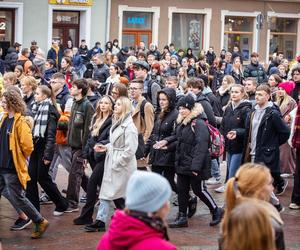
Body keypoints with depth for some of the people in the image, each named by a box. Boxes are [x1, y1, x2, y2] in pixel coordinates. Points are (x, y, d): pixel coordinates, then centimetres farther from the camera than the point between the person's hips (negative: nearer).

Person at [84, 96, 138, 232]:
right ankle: (100, 221, 7)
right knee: (106, 191, 6)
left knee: (118, 195, 0)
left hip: (122, 165, -9)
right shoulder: (116, 123, 12)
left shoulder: (129, 126, -16)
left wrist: (117, 163, -17)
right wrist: (106, 147, 4)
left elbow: (130, 150, -19)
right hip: (112, 163, 9)